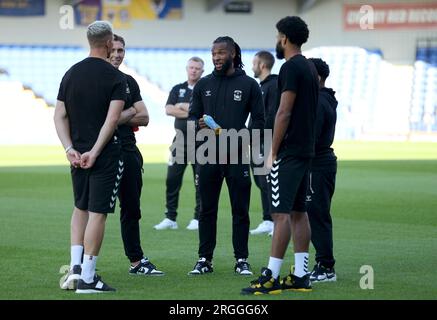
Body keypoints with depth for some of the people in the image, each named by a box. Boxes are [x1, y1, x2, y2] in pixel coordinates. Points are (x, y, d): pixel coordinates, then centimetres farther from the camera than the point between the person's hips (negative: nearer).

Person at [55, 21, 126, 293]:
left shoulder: (71, 74, 8)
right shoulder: (116, 78, -9)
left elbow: (60, 116, 4)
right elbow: (112, 119, -17)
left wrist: (70, 148, -1)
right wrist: (94, 152, -16)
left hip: (77, 154, 5)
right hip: (106, 155, -5)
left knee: (80, 208, 20)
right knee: (98, 213, -2)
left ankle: (75, 267, 9)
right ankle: (87, 278, -2)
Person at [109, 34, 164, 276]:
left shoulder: (129, 82, 16)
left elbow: (143, 118, 9)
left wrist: (118, 117, -5)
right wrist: (129, 113, -6)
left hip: (129, 152, 7)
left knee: (131, 209, 13)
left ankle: (136, 261, 21)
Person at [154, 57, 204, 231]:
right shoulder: (178, 89, 14)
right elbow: (169, 110, 0)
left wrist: (183, 106, -8)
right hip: (180, 140, 4)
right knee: (172, 179, 1)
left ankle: (198, 218, 7)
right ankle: (170, 218, 6)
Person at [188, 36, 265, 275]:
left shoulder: (248, 85, 3)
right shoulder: (203, 85, 10)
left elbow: (259, 119, 3)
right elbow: (192, 115, 12)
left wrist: (246, 139, -11)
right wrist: (198, 124, -11)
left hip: (237, 155, -2)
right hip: (208, 155, 2)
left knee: (240, 210, 2)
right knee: (207, 209, 5)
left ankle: (241, 260, 7)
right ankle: (205, 259, 10)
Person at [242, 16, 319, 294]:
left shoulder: (291, 68, -14)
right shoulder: (310, 68, 16)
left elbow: (284, 113, -19)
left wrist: (273, 152, -14)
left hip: (289, 152, -10)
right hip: (306, 149, 10)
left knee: (281, 212, -11)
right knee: (298, 211, 11)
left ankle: (271, 277, -12)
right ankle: (301, 276, 12)